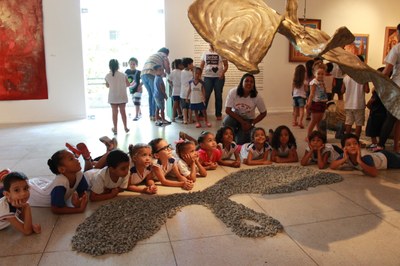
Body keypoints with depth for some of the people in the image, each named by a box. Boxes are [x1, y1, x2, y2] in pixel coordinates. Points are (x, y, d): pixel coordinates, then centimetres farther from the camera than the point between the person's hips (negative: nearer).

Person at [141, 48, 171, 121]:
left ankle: (151, 115, 15)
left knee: (150, 94, 15)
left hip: (143, 74, 7)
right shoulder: (164, 56, 14)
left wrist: (163, 74, 36)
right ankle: (154, 115, -3)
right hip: (152, 75, -7)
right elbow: (167, 69, 13)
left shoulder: (152, 55, 35)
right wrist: (169, 74, 32)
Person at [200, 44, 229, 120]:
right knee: (205, 96, -1)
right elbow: (201, 65, 10)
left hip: (219, 77, -1)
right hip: (207, 77, 1)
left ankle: (218, 114, 14)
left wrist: (223, 72, -17)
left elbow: (226, 65, 1)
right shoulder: (205, 53, 9)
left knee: (218, 96, 5)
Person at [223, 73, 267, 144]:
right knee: (227, 122, -35)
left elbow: (263, 113, -8)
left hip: (248, 120, 0)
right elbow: (227, 110, -19)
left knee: (241, 143, -18)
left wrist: (252, 124, -15)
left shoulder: (257, 97, -22)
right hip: (235, 116, 0)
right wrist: (242, 122, -21)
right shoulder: (233, 92, -23)